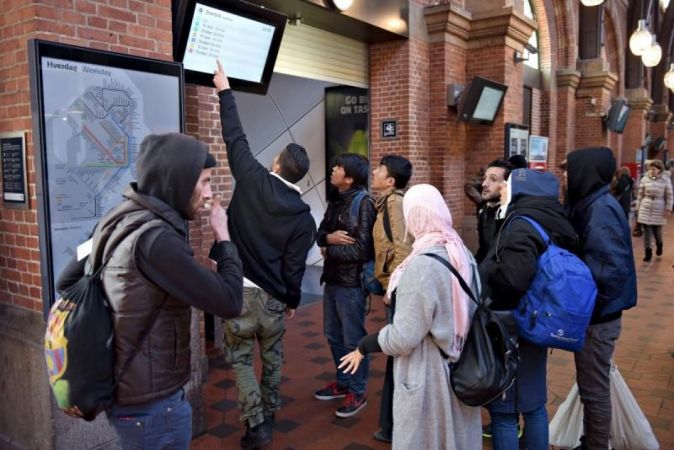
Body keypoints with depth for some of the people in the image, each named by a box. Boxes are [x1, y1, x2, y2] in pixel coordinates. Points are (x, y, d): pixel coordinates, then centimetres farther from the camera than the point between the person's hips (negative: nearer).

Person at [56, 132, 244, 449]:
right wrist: (223, 238, -11)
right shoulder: (154, 237, -26)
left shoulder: (117, 220, 1)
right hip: (151, 404, -8)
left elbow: (67, 282, 12)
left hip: (123, 390, 8)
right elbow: (229, 303, -24)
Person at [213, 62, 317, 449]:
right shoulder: (304, 217, -7)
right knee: (273, 356, 21)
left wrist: (225, 91, 11)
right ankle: (269, 413, 36)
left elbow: (235, 139, 0)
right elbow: (294, 267, -4)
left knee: (241, 358, 11)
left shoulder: (252, 180, -10)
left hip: (238, 289, -1)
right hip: (273, 295, 2)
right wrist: (293, 301, 12)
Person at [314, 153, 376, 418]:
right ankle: (342, 382, 36)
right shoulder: (336, 202, 9)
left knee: (353, 339, 5)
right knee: (334, 335, 19)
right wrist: (329, 238, -13)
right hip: (332, 279, 8)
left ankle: (357, 392, 20)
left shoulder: (363, 205, -16)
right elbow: (320, 233, 11)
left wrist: (328, 251, -9)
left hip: (351, 282, -8)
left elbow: (360, 250, -21)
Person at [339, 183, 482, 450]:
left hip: (427, 374, -8)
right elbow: (463, 312, 9)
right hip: (460, 368, 8)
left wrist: (364, 346, -8)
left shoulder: (422, 264, -25)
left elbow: (404, 337, -24)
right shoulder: (463, 252, 0)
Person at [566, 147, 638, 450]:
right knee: (592, 385, 21)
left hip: (597, 316, -9)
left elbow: (612, 268, -27)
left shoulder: (600, 210, -21)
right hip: (593, 312, 9)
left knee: (593, 389, 5)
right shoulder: (592, 205, 7)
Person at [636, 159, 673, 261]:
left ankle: (659, 244, 38)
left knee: (657, 231, 6)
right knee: (646, 231, 0)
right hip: (645, 209, 1)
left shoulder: (665, 180, -4)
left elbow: (669, 196, 1)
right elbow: (640, 194, 7)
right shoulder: (645, 179, -1)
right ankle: (647, 252, 9)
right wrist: (638, 207, 6)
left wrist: (668, 209, -3)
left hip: (659, 209, -1)